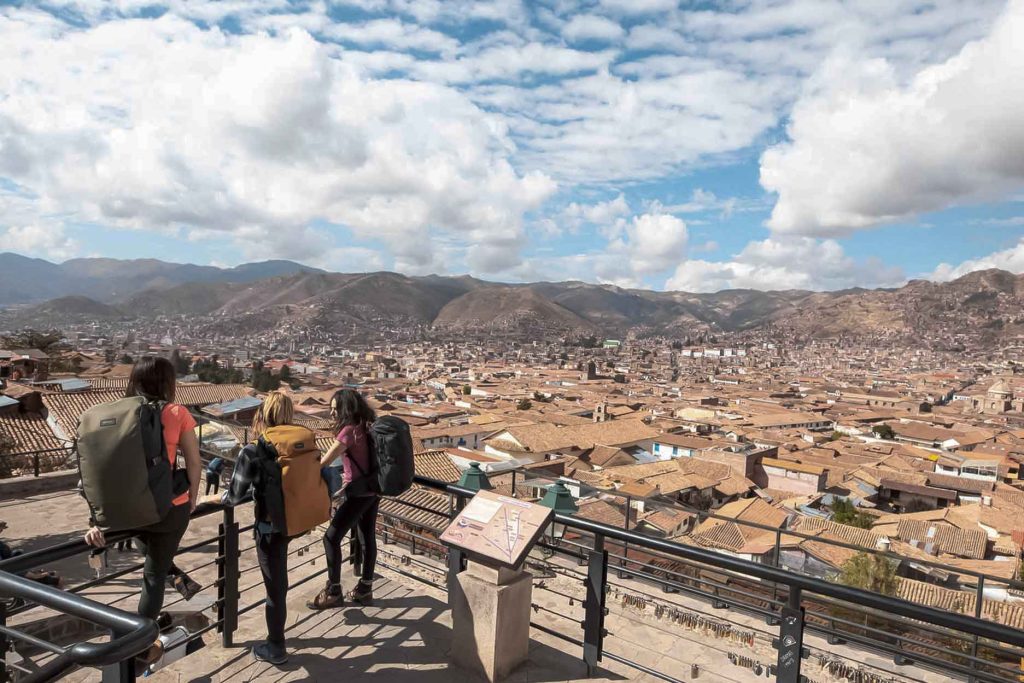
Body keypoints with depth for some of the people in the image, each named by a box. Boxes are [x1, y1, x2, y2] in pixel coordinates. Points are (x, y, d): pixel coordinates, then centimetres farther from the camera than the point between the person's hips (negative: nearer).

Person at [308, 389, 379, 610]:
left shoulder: (349, 430, -18)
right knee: (368, 538, 14)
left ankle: (333, 592, 9)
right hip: (372, 490, 9)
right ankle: (365, 589, 24)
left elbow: (324, 462, -19)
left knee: (331, 538, 1)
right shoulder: (365, 427, 7)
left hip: (359, 493, -9)